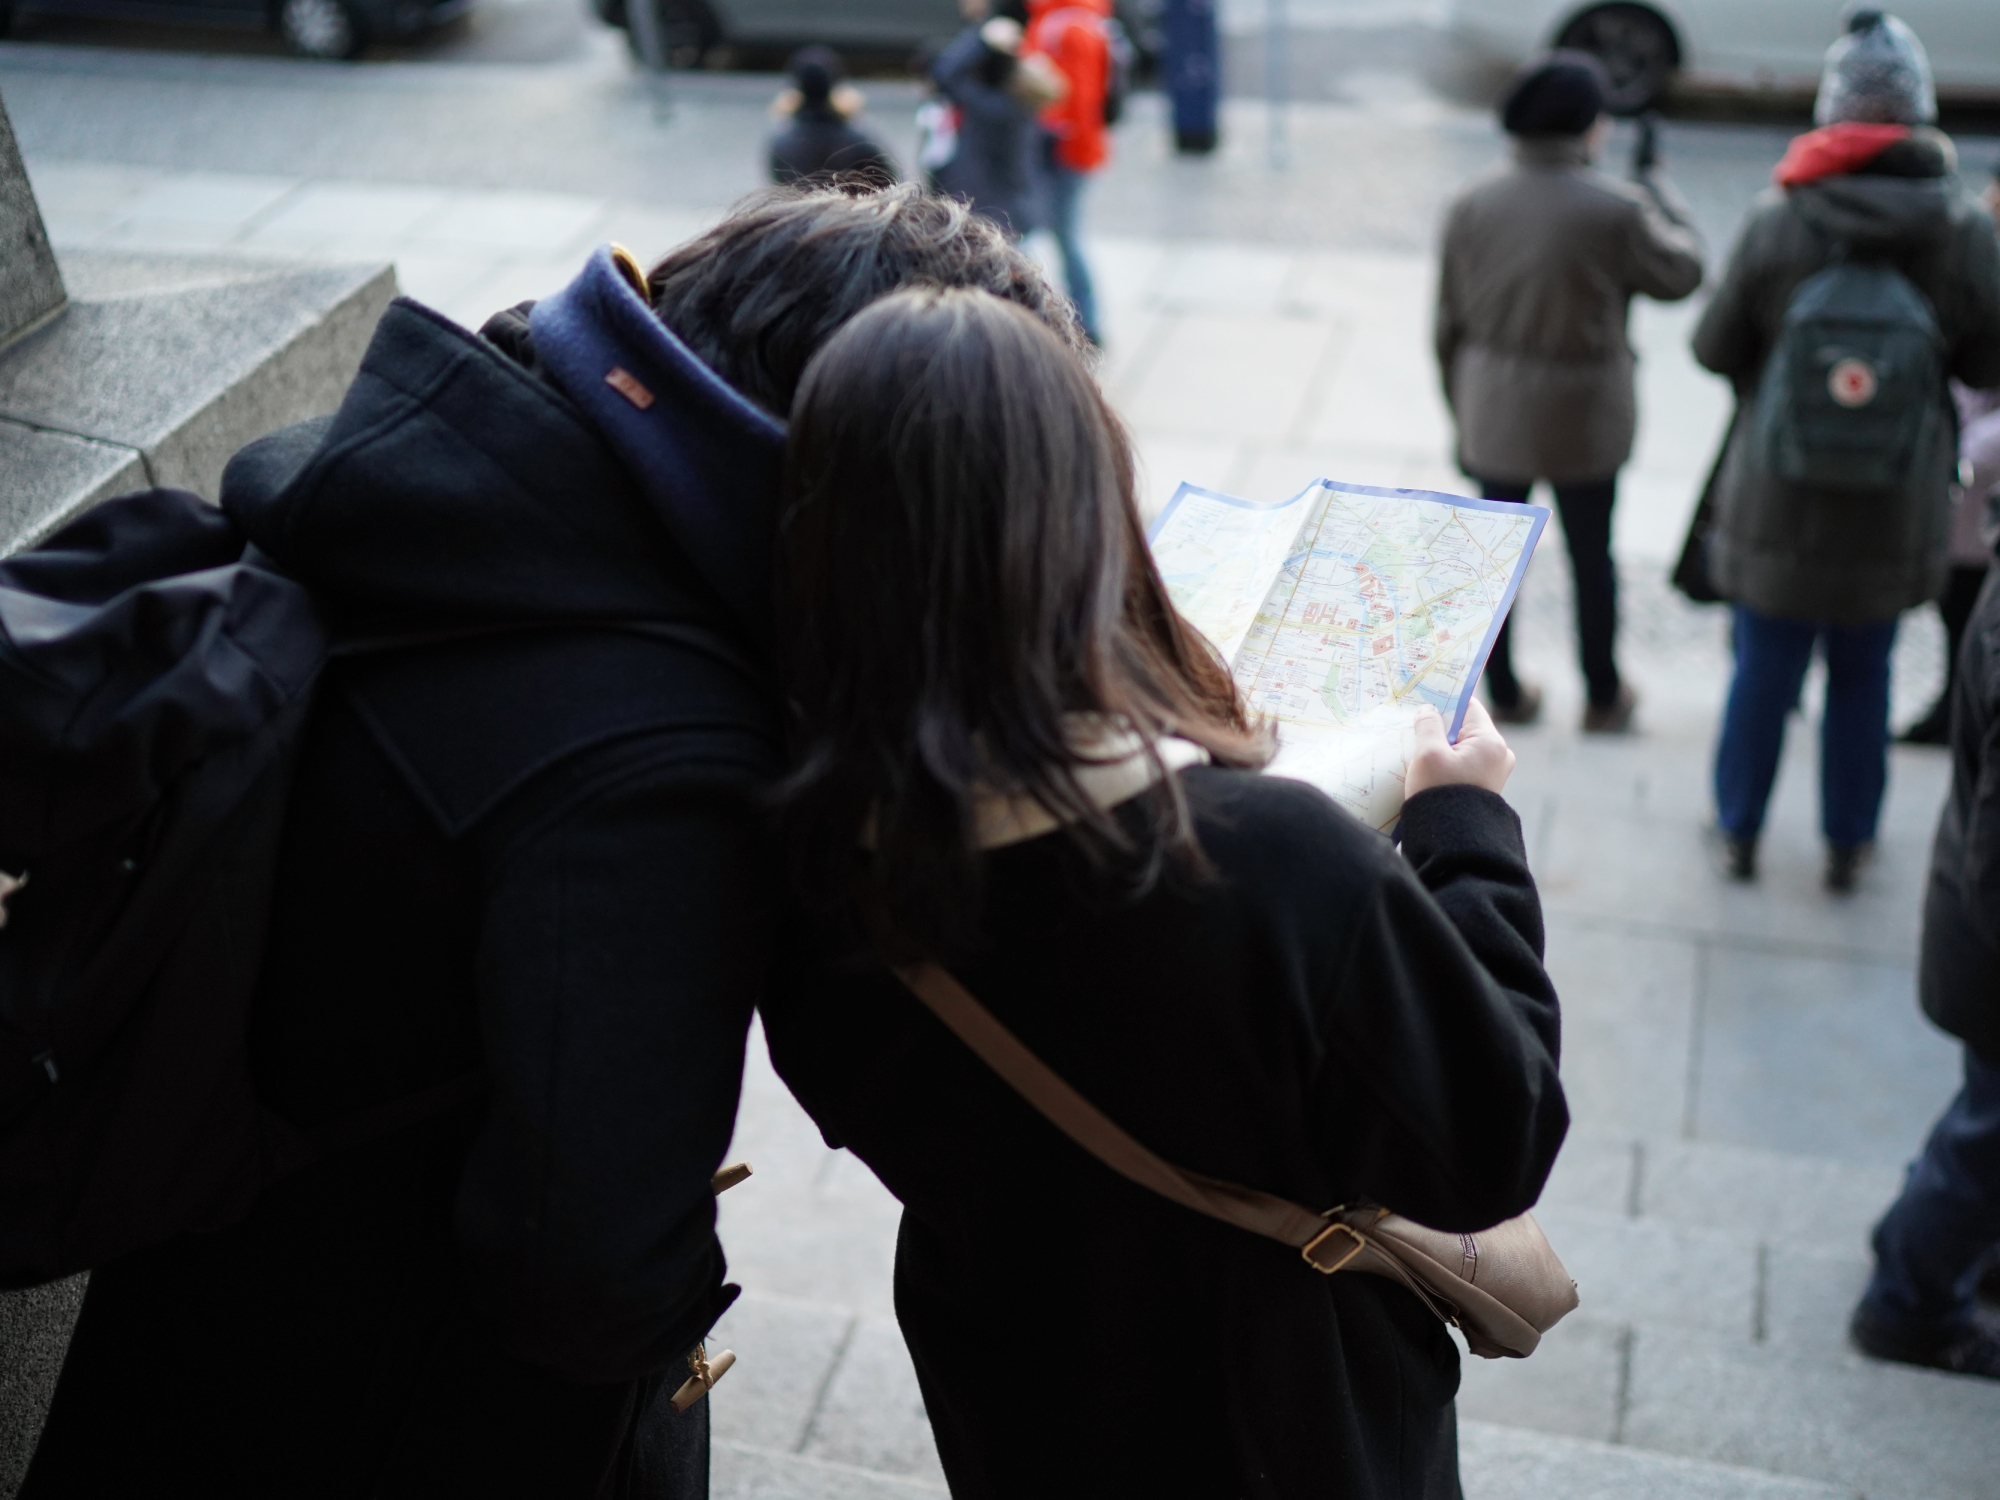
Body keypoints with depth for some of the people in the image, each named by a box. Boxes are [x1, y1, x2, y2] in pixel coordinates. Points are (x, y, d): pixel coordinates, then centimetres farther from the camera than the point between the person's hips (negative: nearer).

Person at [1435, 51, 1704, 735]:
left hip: (1494, 415, 3)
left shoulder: (1471, 205, -5)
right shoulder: (1617, 209, -17)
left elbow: (1450, 325, 1)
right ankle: (1604, 698, 28)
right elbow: (1682, 273, -1)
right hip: (1582, 419, -3)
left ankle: (1504, 693, 26)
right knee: (1591, 556, 13)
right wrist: (1659, 191, 13)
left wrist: (1461, 413, 12)